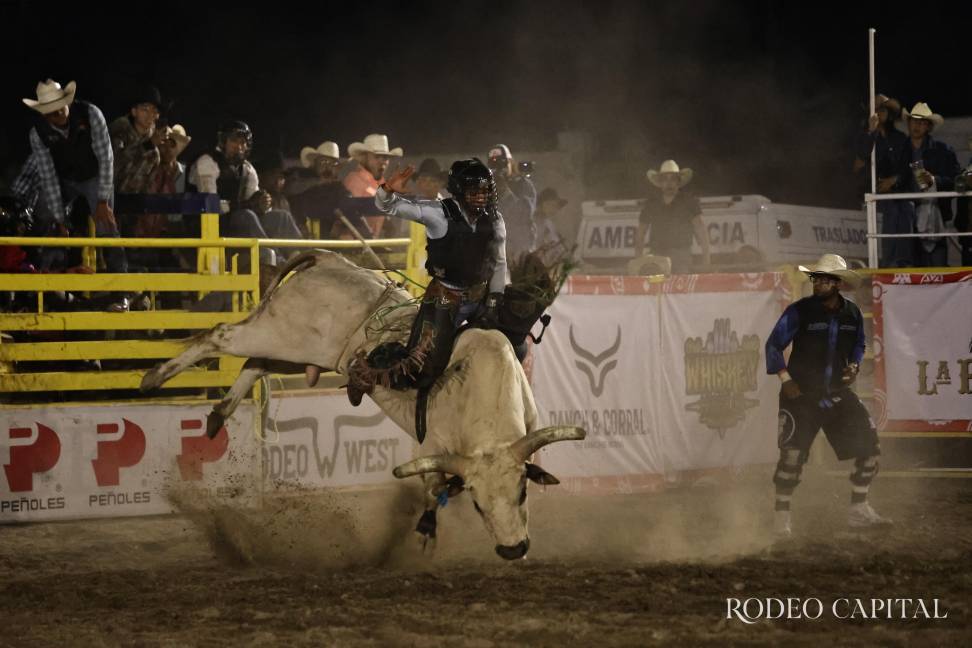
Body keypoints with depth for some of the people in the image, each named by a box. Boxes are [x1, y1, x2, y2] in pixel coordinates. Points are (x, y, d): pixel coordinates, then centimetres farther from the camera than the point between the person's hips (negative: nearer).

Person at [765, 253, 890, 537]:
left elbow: (858, 344, 21)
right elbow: (773, 344, -6)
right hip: (801, 396, -4)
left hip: (838, 394, 4)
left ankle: (858, 510, 14)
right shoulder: (799, 311, -11)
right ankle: (781, 517, 6)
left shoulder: (852, 314, 2)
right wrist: (785, 379, -13)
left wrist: (854, 365, 1)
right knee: (792, 456, -8)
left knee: (869, 446, 1)